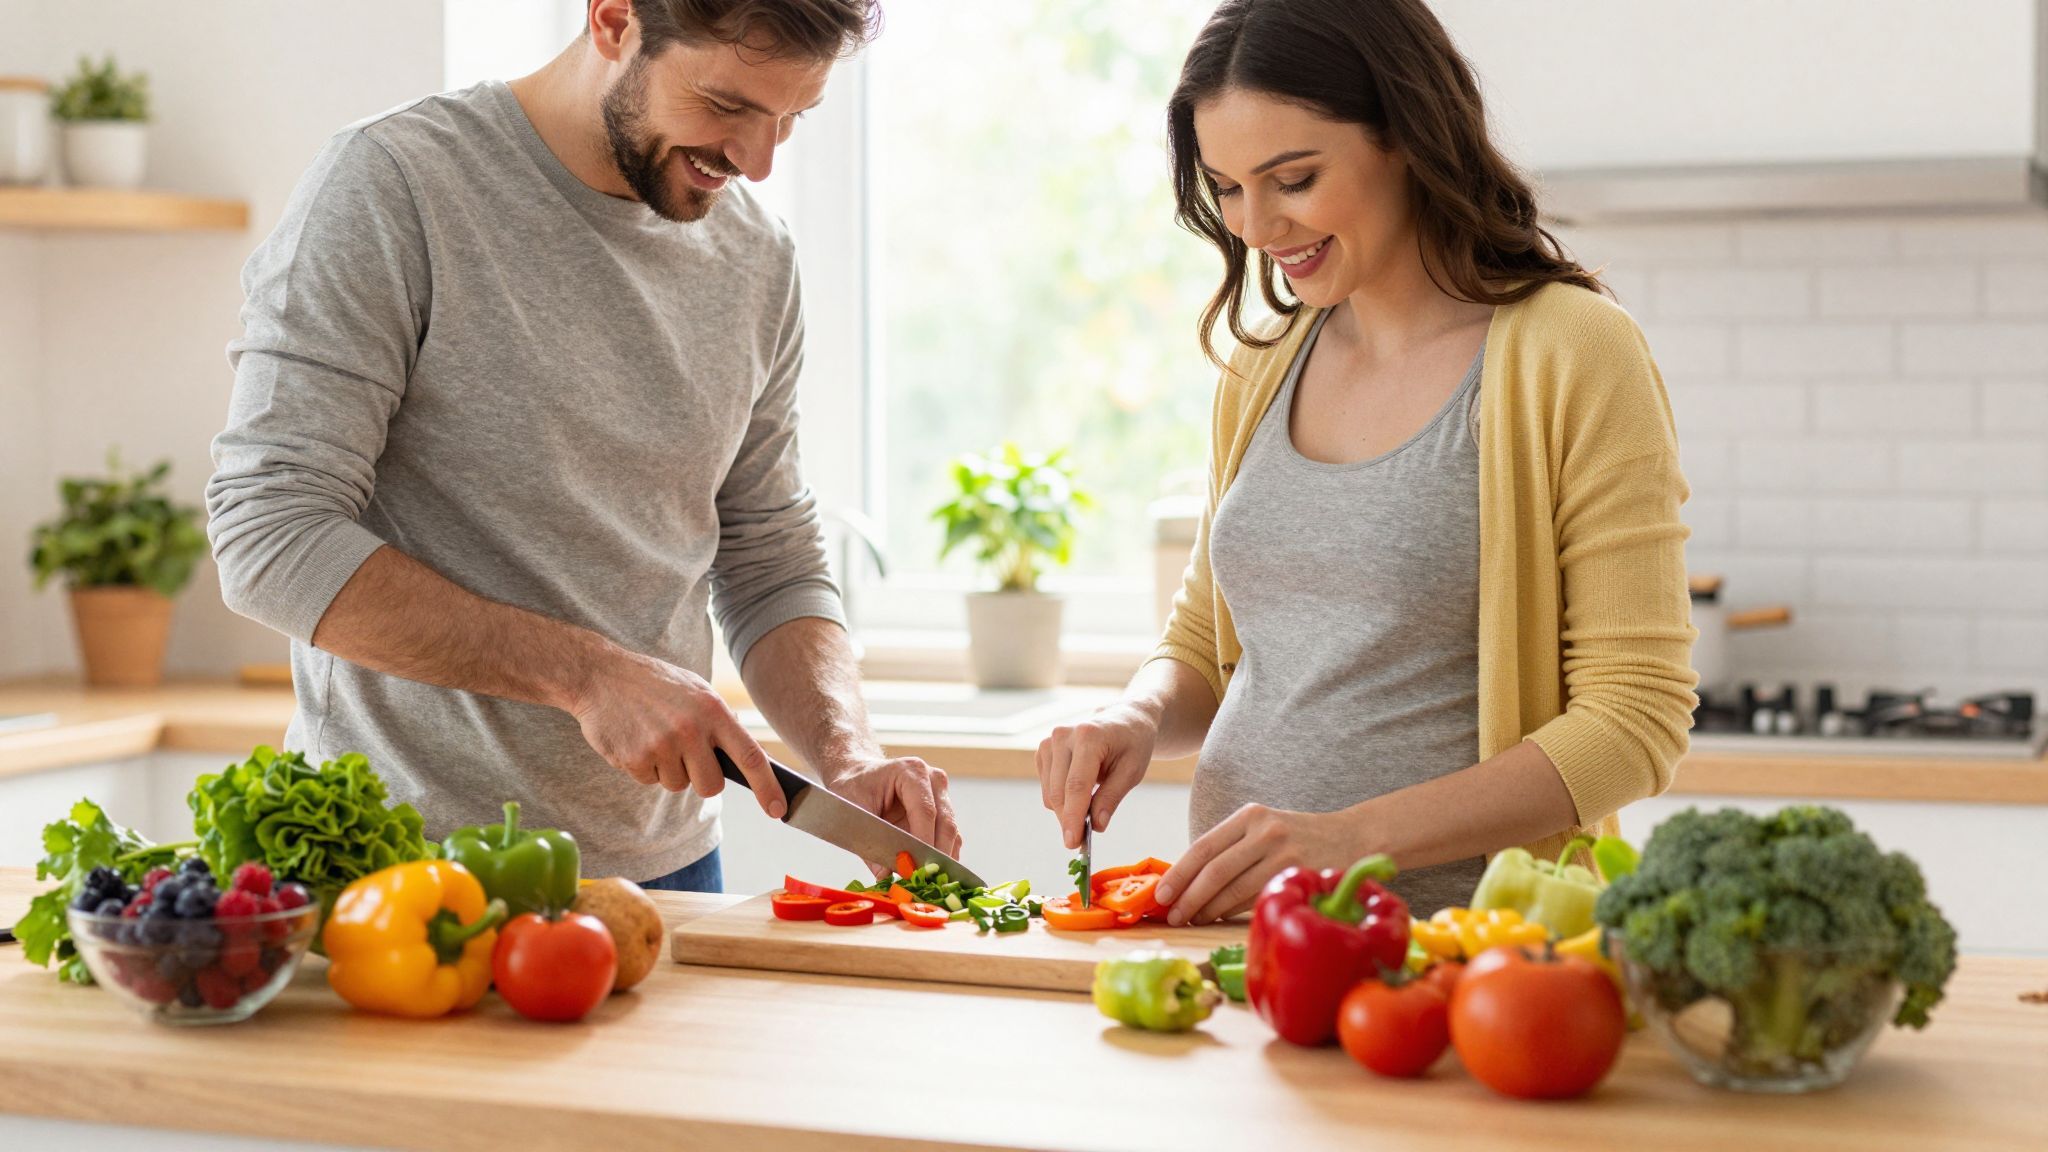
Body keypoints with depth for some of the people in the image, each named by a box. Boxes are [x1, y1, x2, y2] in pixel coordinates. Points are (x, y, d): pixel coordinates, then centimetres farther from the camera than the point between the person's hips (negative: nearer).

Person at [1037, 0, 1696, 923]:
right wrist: (1139, 716, 1)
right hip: (1230, 928, 5)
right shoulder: (1262, 367, 14)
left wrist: (1353, 837, -18)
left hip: (1448, 942, -5)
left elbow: (1634, 720, -9)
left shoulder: (1572, 355, -5)